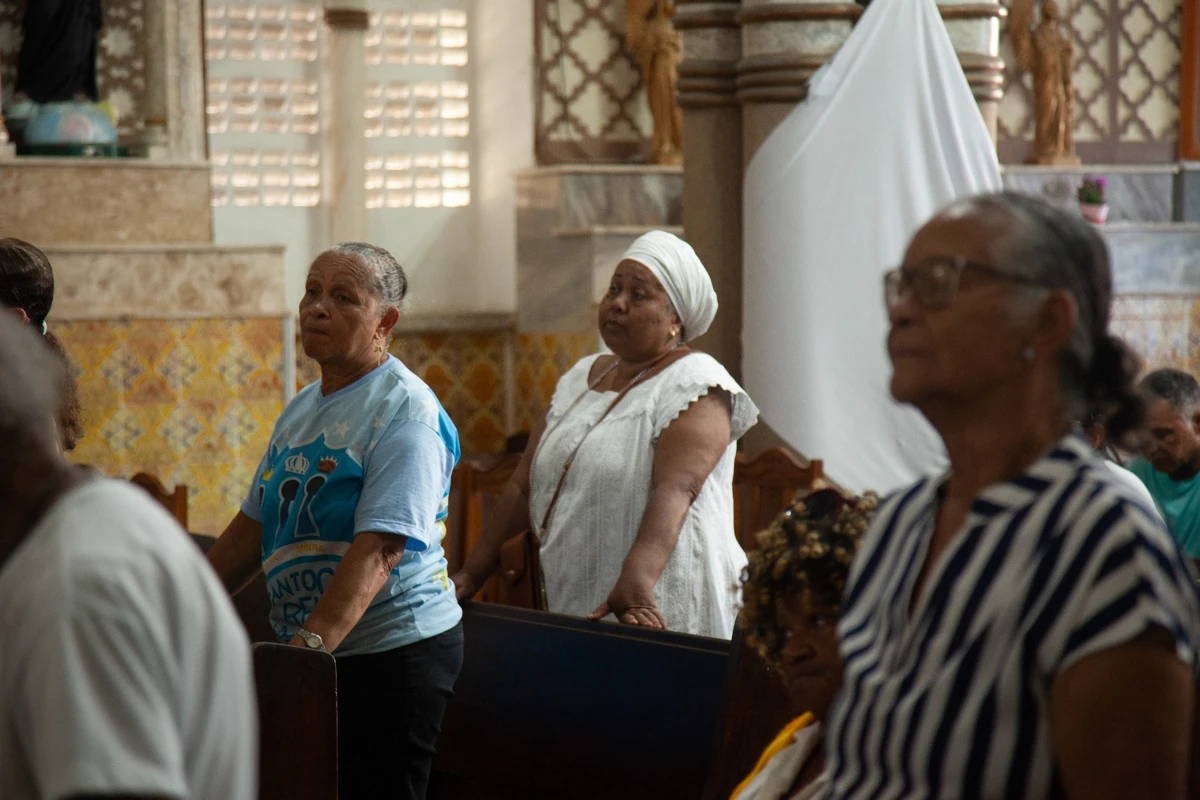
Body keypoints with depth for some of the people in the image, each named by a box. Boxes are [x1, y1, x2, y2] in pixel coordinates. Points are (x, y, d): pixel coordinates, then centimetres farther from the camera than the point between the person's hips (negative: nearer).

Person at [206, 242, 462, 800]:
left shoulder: (406, 413, -13)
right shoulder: (301, 409, 14)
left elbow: (379, 549, -25)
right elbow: (254, 527, 20)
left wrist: (311, 642, -35)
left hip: (393, 651, -8)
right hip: (311, 653, 8)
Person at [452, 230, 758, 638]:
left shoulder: (695, 385, -8)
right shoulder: (581, 378, 16)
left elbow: (675, 491, -24)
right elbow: (524, 484, 15)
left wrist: (636, 581, -38)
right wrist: (472, 574, 7)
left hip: (655, 618, -7)